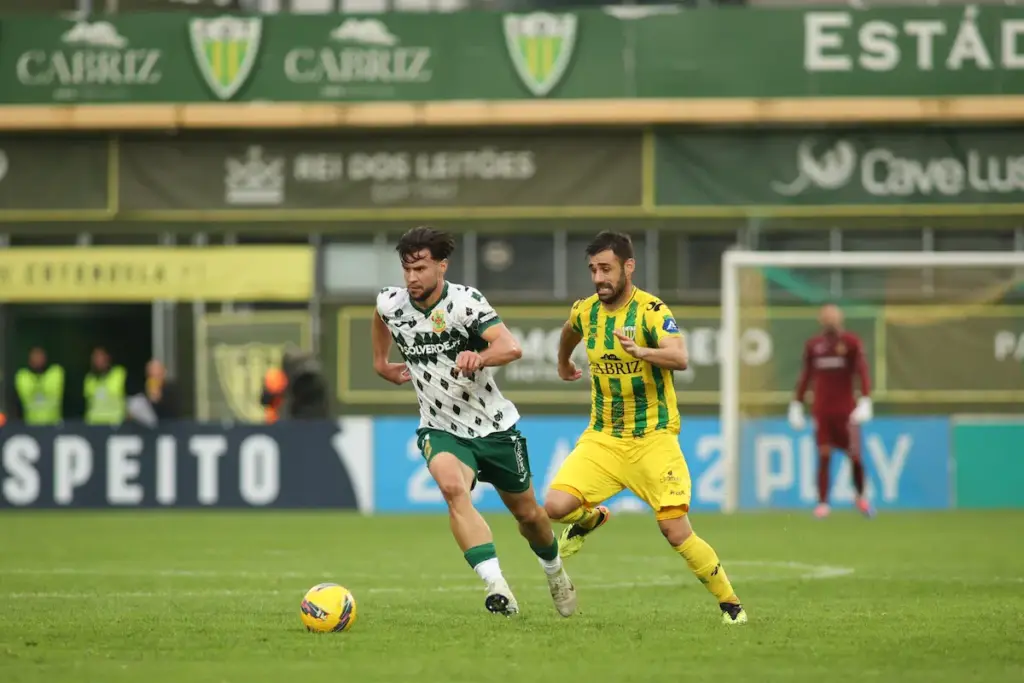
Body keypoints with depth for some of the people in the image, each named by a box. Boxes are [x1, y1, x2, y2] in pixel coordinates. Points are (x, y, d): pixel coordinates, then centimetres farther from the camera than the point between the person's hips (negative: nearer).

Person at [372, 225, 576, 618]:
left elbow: (511, 347, -35)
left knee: (527, 514, 15)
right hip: (441, 430, 1)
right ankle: (496, 586, -40)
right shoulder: (390, 303, -6)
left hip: (494, 425, -1)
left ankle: (554, 571, 49)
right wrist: (380, 362, 23)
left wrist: (478, 358, -54)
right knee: (453, 486, -32)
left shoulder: (465, 301, -20)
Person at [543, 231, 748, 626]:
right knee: (556, 506, -16)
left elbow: (680, 358, -32)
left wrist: (640, 352, -50)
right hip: (602, 437, 4)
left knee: (677, 532, -13)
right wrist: (563, 364, 44)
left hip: (653, 438, -4)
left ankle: (730, 604, 5)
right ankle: (590, 519, 20)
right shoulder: (585, 311, 2)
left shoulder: (651, 311, -15)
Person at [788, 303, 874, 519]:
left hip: (846, 409, -2)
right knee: (823, 456, -4)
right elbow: (805, 375, 15)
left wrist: (865, 400, -18)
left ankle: (861, 497, 24)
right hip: (821, 410, 2)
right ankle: (822, 504, -1)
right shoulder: (813, 345, 6)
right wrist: (796, 403, 12)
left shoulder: (851, 342, -2)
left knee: (854, 455, 1)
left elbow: (862, 372, -7)